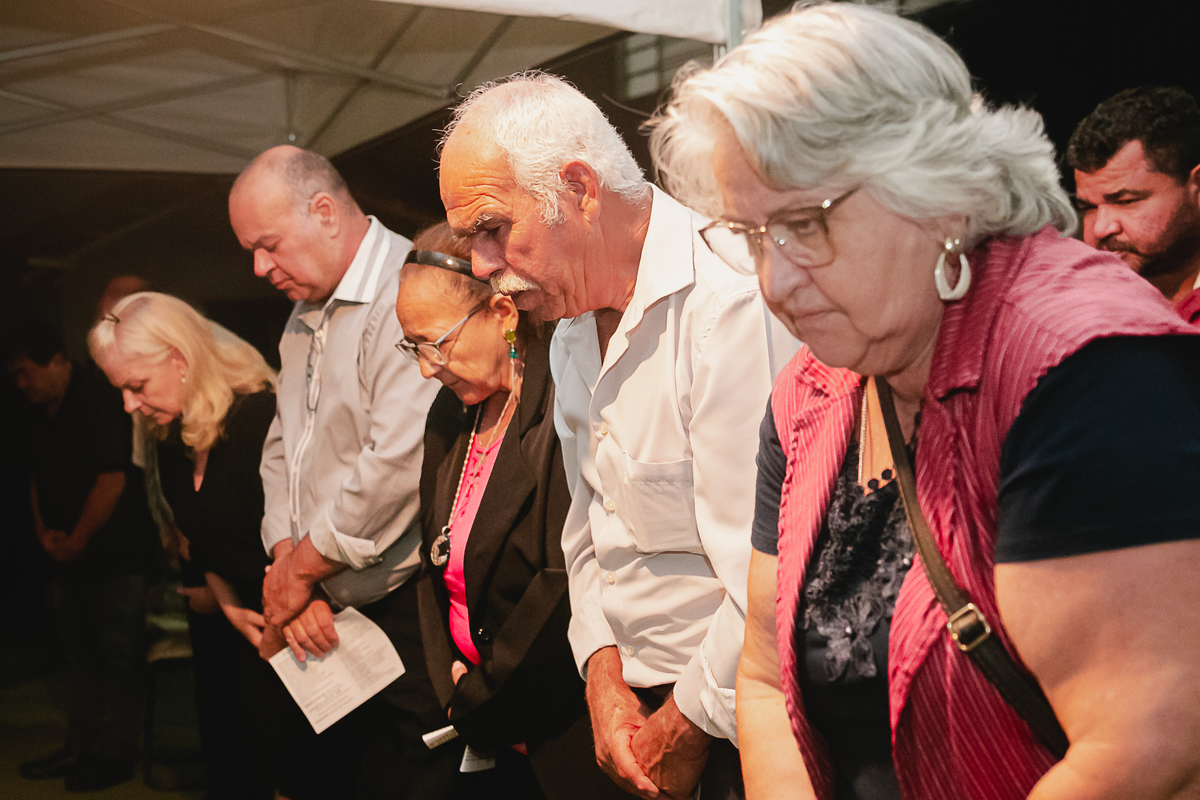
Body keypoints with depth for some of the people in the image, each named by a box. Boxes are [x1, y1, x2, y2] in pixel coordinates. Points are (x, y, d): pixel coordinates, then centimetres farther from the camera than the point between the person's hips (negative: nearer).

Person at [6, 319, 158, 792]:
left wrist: (76, 541, -15)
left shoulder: (99, 403, -16)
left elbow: (112, 482, -22)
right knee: (79, 651, 15)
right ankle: (80, 748, 26)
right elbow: (39, 477, 18)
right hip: (71, 558, 9)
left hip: (115, 556, -9)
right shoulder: (44, 412, 11)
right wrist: (44, 531, 3)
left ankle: (115, 755, 8)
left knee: (119, 656, 0)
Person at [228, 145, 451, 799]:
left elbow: (400, 461, -25)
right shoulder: (305, 315, 15)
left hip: (404, 610, -8)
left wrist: (300, 568, -12)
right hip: (324, 619, 9)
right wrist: (286, 566, 0)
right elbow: (282, 447, 16)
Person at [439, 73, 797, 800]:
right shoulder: (572, 331, 8)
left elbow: (764, 578, -25)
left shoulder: (731, 303, -23)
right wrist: (605, 676, 1)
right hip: (640, 703, 7)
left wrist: (683, 733, -12)